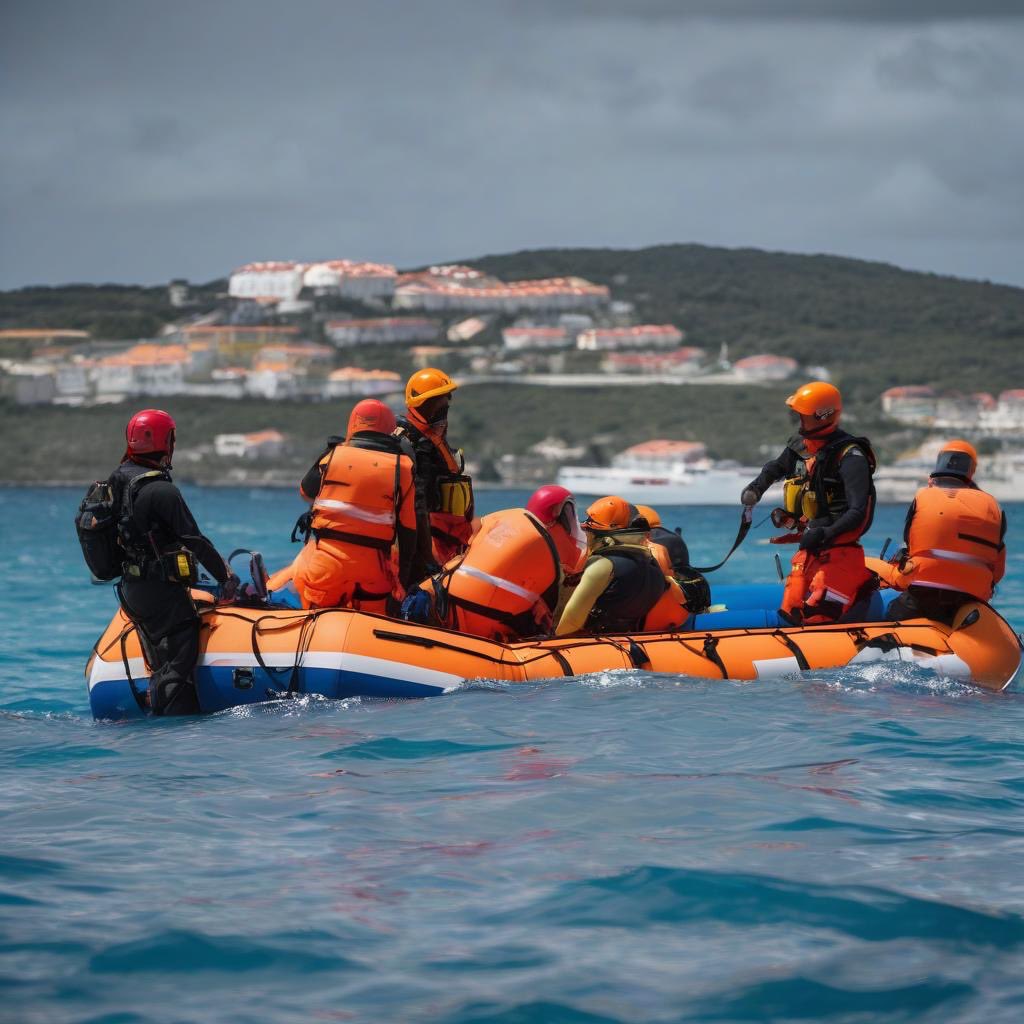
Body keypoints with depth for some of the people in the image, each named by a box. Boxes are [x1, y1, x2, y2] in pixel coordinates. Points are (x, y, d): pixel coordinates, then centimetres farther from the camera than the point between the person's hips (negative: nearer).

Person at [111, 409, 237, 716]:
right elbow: (194, 541, -19)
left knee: (163, 663, 16)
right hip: (161, 590, -9)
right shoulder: (161, 491, -19)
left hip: (131, 587, 9)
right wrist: (226, 577, -12)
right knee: (179, 662, -10)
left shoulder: (118, 480, 8)